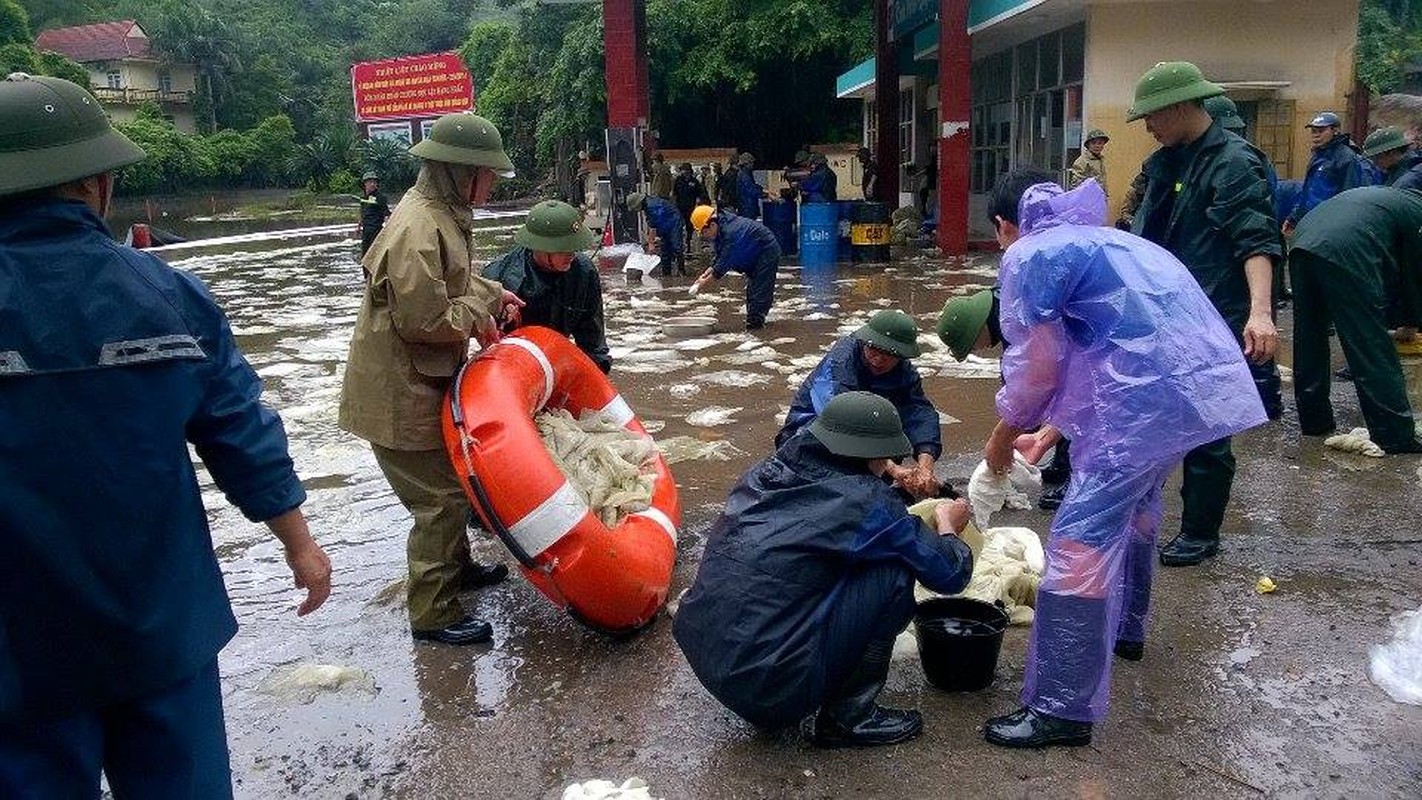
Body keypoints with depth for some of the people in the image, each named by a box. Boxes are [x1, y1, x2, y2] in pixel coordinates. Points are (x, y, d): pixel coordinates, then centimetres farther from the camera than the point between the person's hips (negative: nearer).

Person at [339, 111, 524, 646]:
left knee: (449, 480, 23)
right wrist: (476, 313, -13)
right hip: (400, 393, -10)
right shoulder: (418, 228, -26)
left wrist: (490, 293, 7)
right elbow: (424, 320, -28)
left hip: (425, 382, 10)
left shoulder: (443, 215, 7)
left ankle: (456, 568, 42)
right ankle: (432, 614, 9)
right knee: (439, 497, -3)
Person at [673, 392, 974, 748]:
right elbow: (951, 572, 0)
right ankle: (849, 716, 6)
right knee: (893, 571, -2)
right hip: (771, 686, -7)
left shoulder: (765, 474, 7)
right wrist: (948, 525, 22)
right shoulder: (863, 500, -11)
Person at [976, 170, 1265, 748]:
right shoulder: (1094, 239, 27)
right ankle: (1124, 630, 48)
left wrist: (1003, 435, 15)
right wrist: (1049, 433, 33)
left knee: (1079, 542, -7)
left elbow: (1035, 365, -1)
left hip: (1153, 396, -10)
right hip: (1209, 381, 10)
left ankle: (1062, 711, -3)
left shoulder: (1029, 255, 0)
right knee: (1134, 505, 29)